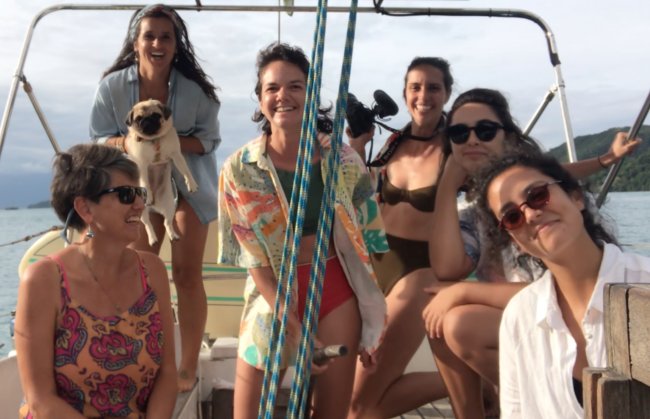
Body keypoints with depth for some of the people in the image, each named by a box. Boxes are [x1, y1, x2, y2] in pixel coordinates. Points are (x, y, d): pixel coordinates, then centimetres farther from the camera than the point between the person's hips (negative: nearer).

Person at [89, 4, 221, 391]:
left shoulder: (195, 88, -15)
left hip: (187, 184, -2)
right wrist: (130, 142, -29)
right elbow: (100, 140, -7)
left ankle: (189, 367, 13)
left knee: (187, 275, 0)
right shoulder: (113, 85, -13)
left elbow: (209, 139, -10)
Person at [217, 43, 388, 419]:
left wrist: (370, 321, 2)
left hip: (336, 289, 1)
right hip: (273, 293, -1)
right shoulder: (240, 169, -8)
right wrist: (292, 325, -15)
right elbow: (254, 259, -8)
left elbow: (363, 237, 2)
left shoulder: (344, 160, -4)